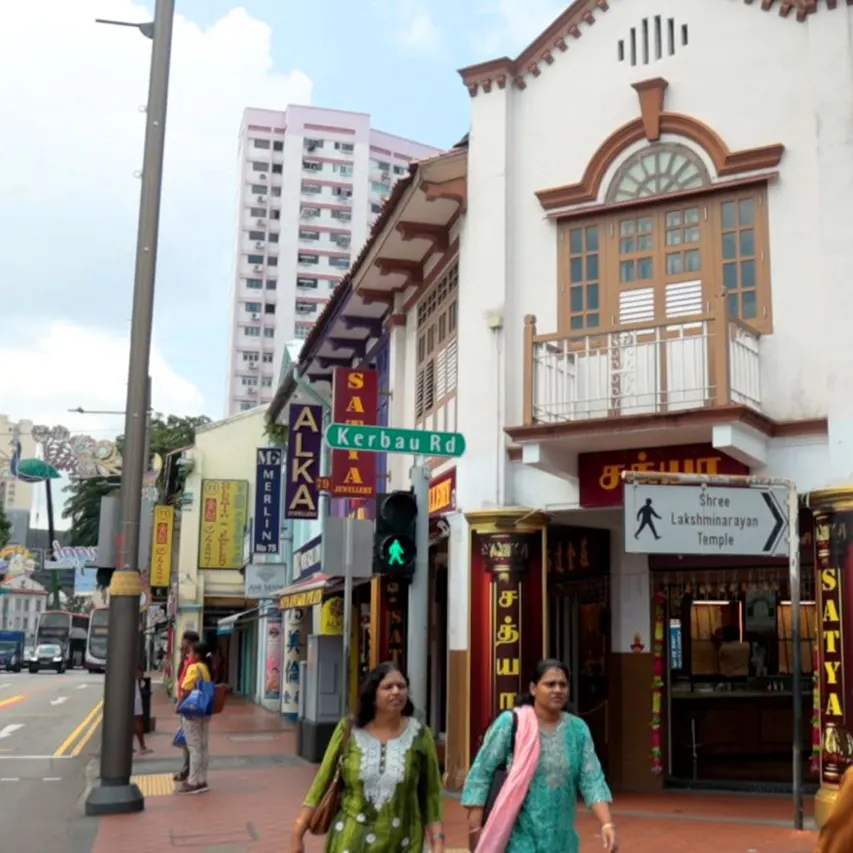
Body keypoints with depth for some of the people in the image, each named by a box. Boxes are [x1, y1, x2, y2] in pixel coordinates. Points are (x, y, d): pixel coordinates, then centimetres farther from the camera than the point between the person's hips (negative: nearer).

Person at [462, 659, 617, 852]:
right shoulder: (511, 723, -9)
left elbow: (592, 779, -2)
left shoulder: (578, 729, 2)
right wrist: (475, 827, -9)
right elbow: (481, 772, -6)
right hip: (519, 837, -4)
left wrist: (607, 823, -16)